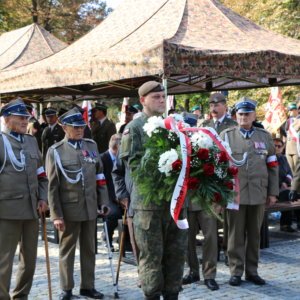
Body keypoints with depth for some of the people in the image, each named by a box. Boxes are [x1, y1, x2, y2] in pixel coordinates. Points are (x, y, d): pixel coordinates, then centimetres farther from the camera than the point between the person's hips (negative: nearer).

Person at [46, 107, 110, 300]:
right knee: (67, 249, 7)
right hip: (69, 208, -4)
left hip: (90, 207, 4)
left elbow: (100, 177, 12)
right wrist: (56, 215, -9)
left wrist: (103, 201, 6)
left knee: (89, 249, 12)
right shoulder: (55, 151, -3)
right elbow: (52, 186, -5)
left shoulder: (91, 146, 8)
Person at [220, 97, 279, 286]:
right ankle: (236, 272, 12)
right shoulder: (226, 135, 4)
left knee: (254, 234, 9)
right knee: (236, 234, 4)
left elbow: (273, 166, 9)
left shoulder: (265, 137, 9)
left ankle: (252, 271, 20)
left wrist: (273, 192, 5)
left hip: (258, 194, 2)